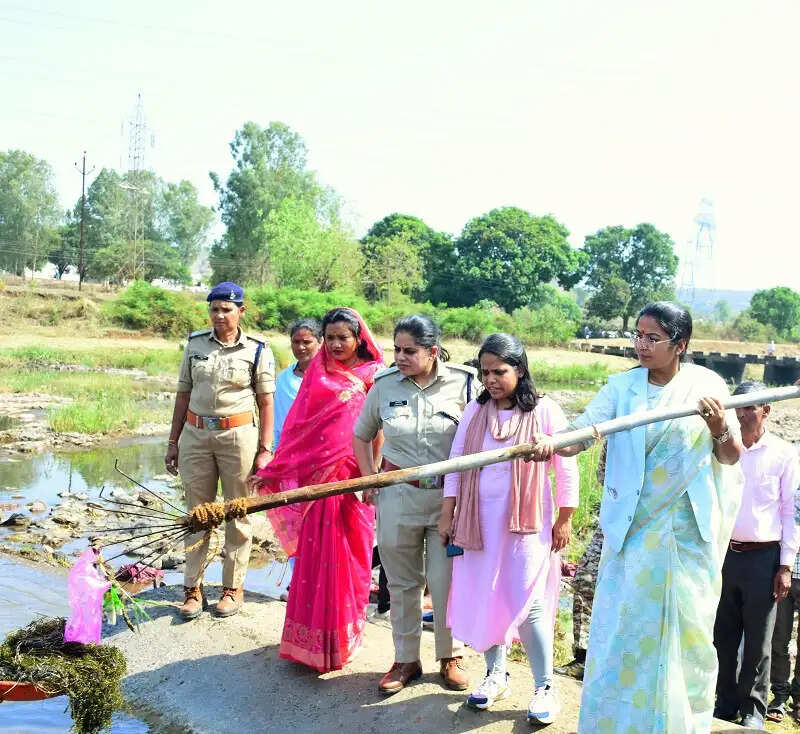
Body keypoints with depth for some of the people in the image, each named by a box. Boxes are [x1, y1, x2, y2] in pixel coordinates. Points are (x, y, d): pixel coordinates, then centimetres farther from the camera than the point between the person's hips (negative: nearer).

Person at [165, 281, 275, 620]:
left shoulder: (257, 350, -1)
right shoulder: (195, 344, 7)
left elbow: (265, 403, -1)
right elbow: (183, 394, 10)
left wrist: (265, 449, -5)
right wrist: (173, 442, 9)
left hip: (238, 436, -2)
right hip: (195, 435, 3)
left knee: (237, 514, 5)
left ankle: (233, 587, 18)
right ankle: (193, 588, 17)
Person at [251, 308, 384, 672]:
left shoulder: (373, 376, -1)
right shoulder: (317, 374, 8)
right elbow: (297, 424, 9)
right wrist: (274, 470, 8)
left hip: (353, 479, -2)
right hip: (315, 476, 2)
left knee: (347, 558, 5)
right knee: (313, 558, 6)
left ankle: (343, 637, 21)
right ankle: (311, 638, 18)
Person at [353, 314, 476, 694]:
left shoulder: (462, 383, -9)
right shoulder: (385, 384, -1)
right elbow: (361, 436, 13)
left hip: (449, 498, -2)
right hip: (397, 497, 2)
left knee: (446, 582, 4)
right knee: (402, 584, 12)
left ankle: (451, 656, 26)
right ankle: (406, 660, 28)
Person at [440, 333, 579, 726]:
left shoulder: (544, 411, -8)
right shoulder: (475, 411, 3)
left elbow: (567, 468, -3)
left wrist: (564, 520, -2)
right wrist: (447, 515, 4)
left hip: (527, 523, -4)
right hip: (479, 521, 4)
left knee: (528, 604, -4)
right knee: (484, 600, 10)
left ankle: (544, 687, 12)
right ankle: (496, 675, 29)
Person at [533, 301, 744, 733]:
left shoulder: (706, 385, -3)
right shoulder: (621, 386, -1)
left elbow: (732, 457, 0)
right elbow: (581, 433, -11)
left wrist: (719, 427, -22)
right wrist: (551, 444, -33)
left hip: (688, 533, -1)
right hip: (632, 529, 1)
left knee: (687, 631, 9)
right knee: (622, 627, 4)